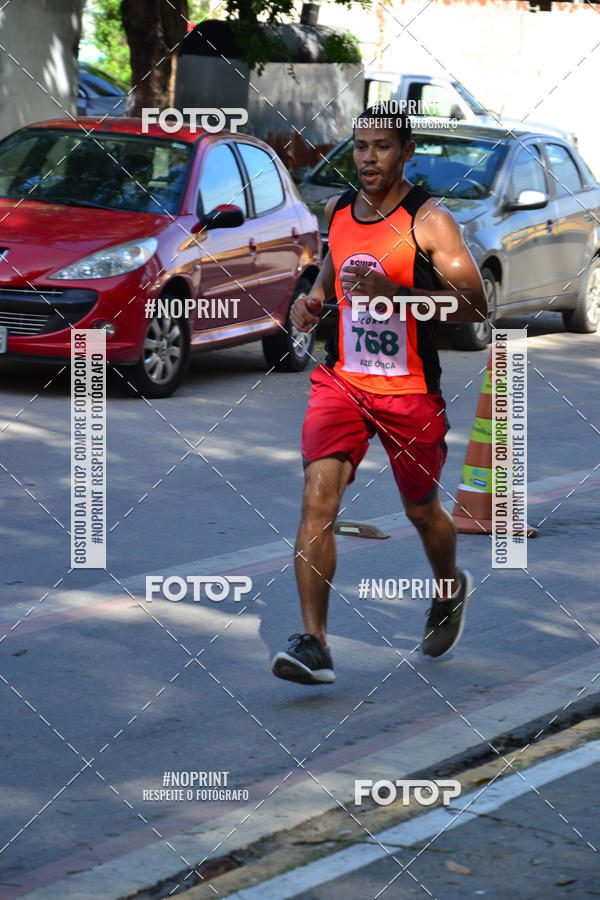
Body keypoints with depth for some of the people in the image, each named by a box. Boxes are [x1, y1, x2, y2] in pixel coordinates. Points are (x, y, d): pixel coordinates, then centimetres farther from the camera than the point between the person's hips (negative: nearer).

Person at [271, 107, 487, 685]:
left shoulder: (429, 220, -12)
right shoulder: (337, 210, 4)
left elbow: (474, 307, -19)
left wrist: (392, 291, -29)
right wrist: (315, 298, 3)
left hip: (411, 390, -3)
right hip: (341, 379, 3)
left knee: (421, 510, 15)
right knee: (318, 496, -17)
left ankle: (451, 590, 49)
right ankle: (313, 646, -19)